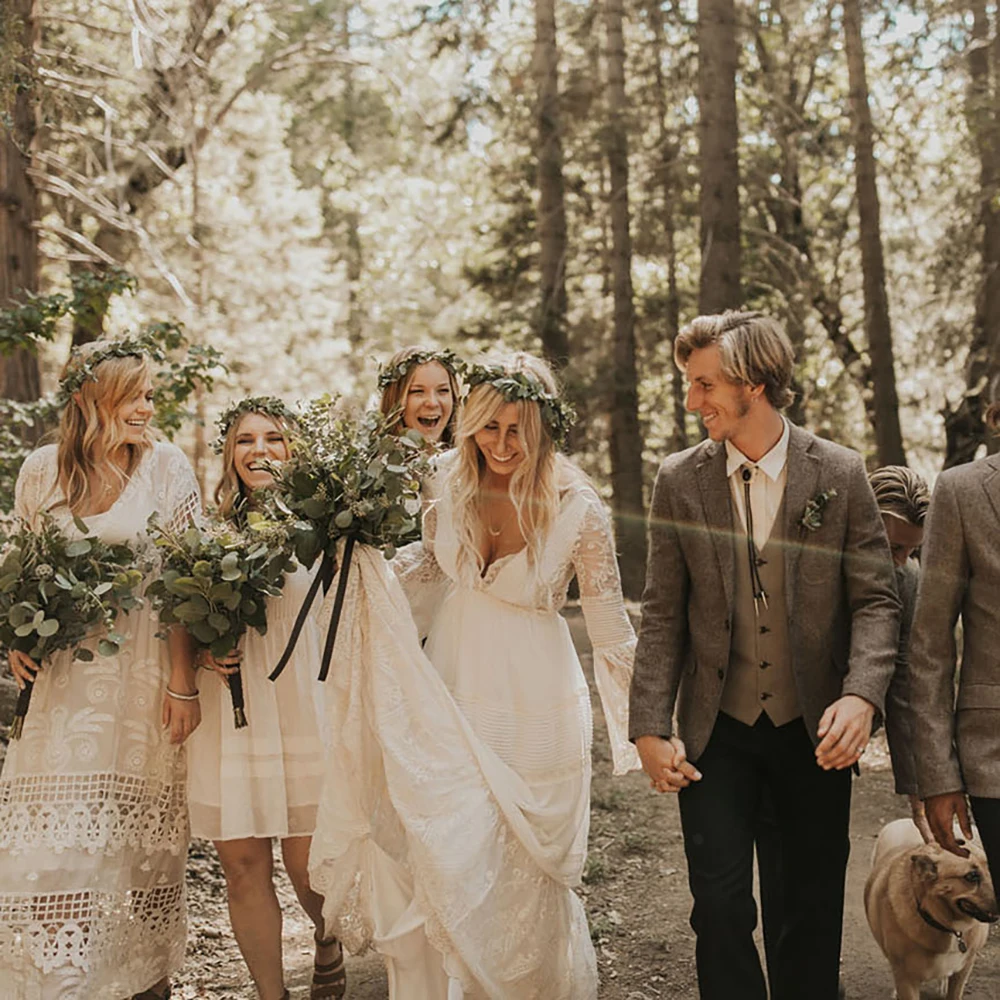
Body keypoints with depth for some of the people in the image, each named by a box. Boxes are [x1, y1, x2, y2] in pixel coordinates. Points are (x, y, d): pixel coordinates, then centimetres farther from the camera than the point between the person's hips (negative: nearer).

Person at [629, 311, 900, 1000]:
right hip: (717, 731, 0)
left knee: (815, 910, 10)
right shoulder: (679, 482, 0)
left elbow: (876, 600, -2)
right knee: (721, 909, 0)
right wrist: (652, 728, -4)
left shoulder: (840, 474, -4)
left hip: (816, 730, 0)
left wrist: (861, 695, -18)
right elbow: (663, 616, 2)